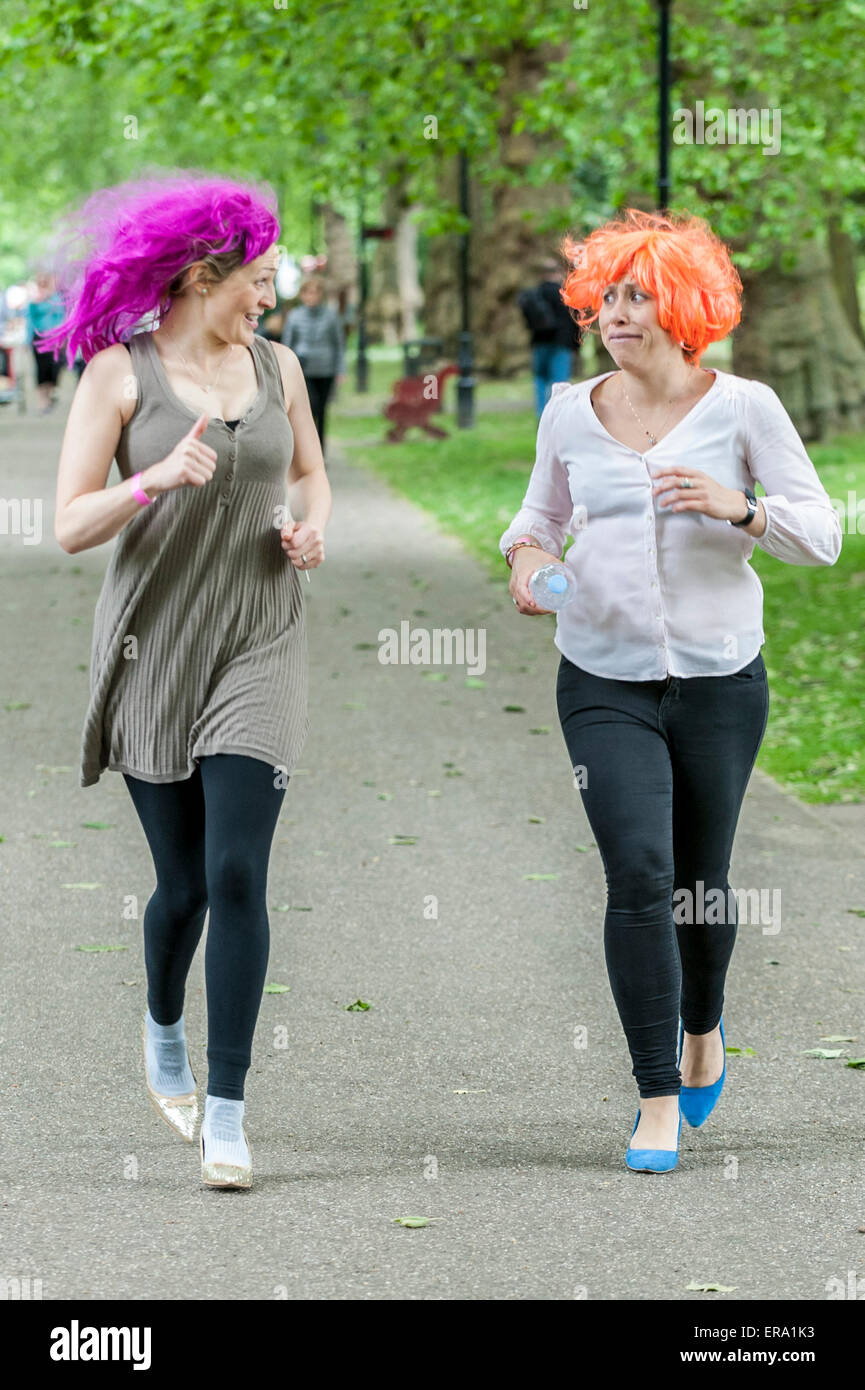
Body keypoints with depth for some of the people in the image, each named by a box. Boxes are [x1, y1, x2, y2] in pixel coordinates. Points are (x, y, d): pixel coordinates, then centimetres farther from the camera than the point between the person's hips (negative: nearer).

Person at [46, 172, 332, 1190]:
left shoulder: (275, 367, 7)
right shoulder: (119, 373, -5)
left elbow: (310, 471, 24)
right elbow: (70, 526, -10)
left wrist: (312, 529, 3)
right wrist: (159, 478, -26)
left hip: (259, 641, 2)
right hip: (153, 640, -2)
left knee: (237, 876, -10)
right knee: (183, 881, 5)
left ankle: (226, 1112, -5)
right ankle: (163, 1028, 38)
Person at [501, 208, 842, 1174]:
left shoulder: (742, 407, -4)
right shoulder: (570, 414, 3)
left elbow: (821, 535, -4)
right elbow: (541, 513, 20)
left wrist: (739, 508, -22)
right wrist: (525, 553, -3)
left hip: (719, 678, 0)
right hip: (605, 683, 0)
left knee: (703, 880, 11)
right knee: (639, 874, -15)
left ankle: (702, 1030, 43)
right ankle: (658, 1100, -7)